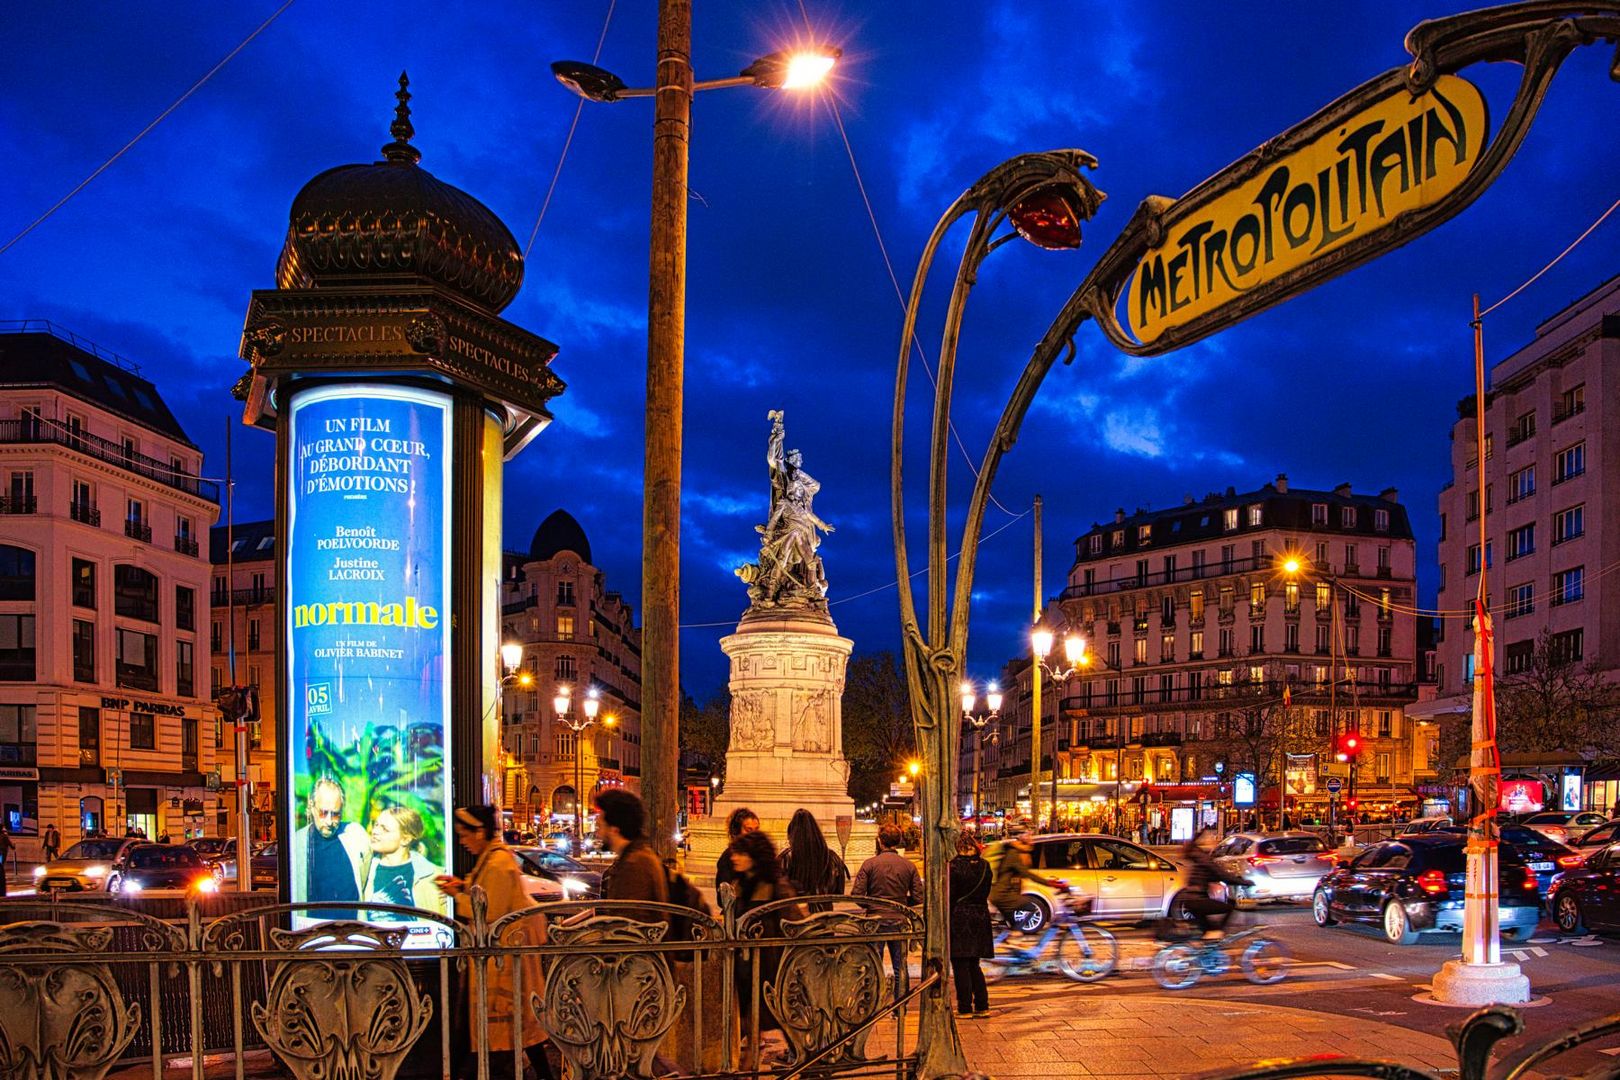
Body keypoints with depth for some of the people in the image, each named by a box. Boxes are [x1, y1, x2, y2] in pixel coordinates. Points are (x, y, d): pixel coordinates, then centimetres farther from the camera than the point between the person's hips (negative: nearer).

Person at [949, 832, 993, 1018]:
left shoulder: (955, 866, -12)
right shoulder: (985, 866, 4)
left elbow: (950, 896, -11)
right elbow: (986, 893, 9)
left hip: (959, 917, -6)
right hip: (981, 917, 6)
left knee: (960, 966, 1)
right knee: (974, 964, 15)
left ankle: (965, 1008, 2)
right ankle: (982, 1006, 13)